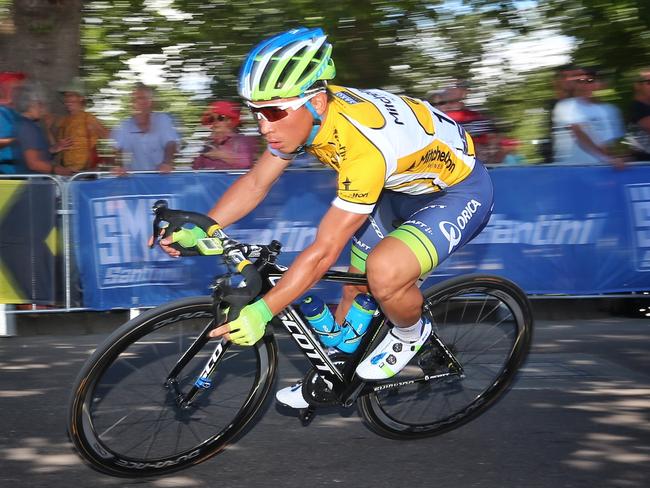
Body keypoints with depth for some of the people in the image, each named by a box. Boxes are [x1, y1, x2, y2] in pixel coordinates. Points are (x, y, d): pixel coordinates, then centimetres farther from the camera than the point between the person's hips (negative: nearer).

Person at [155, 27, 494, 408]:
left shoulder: (364, 144, -39)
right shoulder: (306, 113, -15)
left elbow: (324, 251, -35)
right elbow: (256, 183, -3)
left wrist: (261, 312, -33)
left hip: (459, 191, -8)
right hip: (404, 185, 8)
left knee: (383, 272, -31)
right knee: (354, 293, 11)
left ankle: (412, 333, -1)